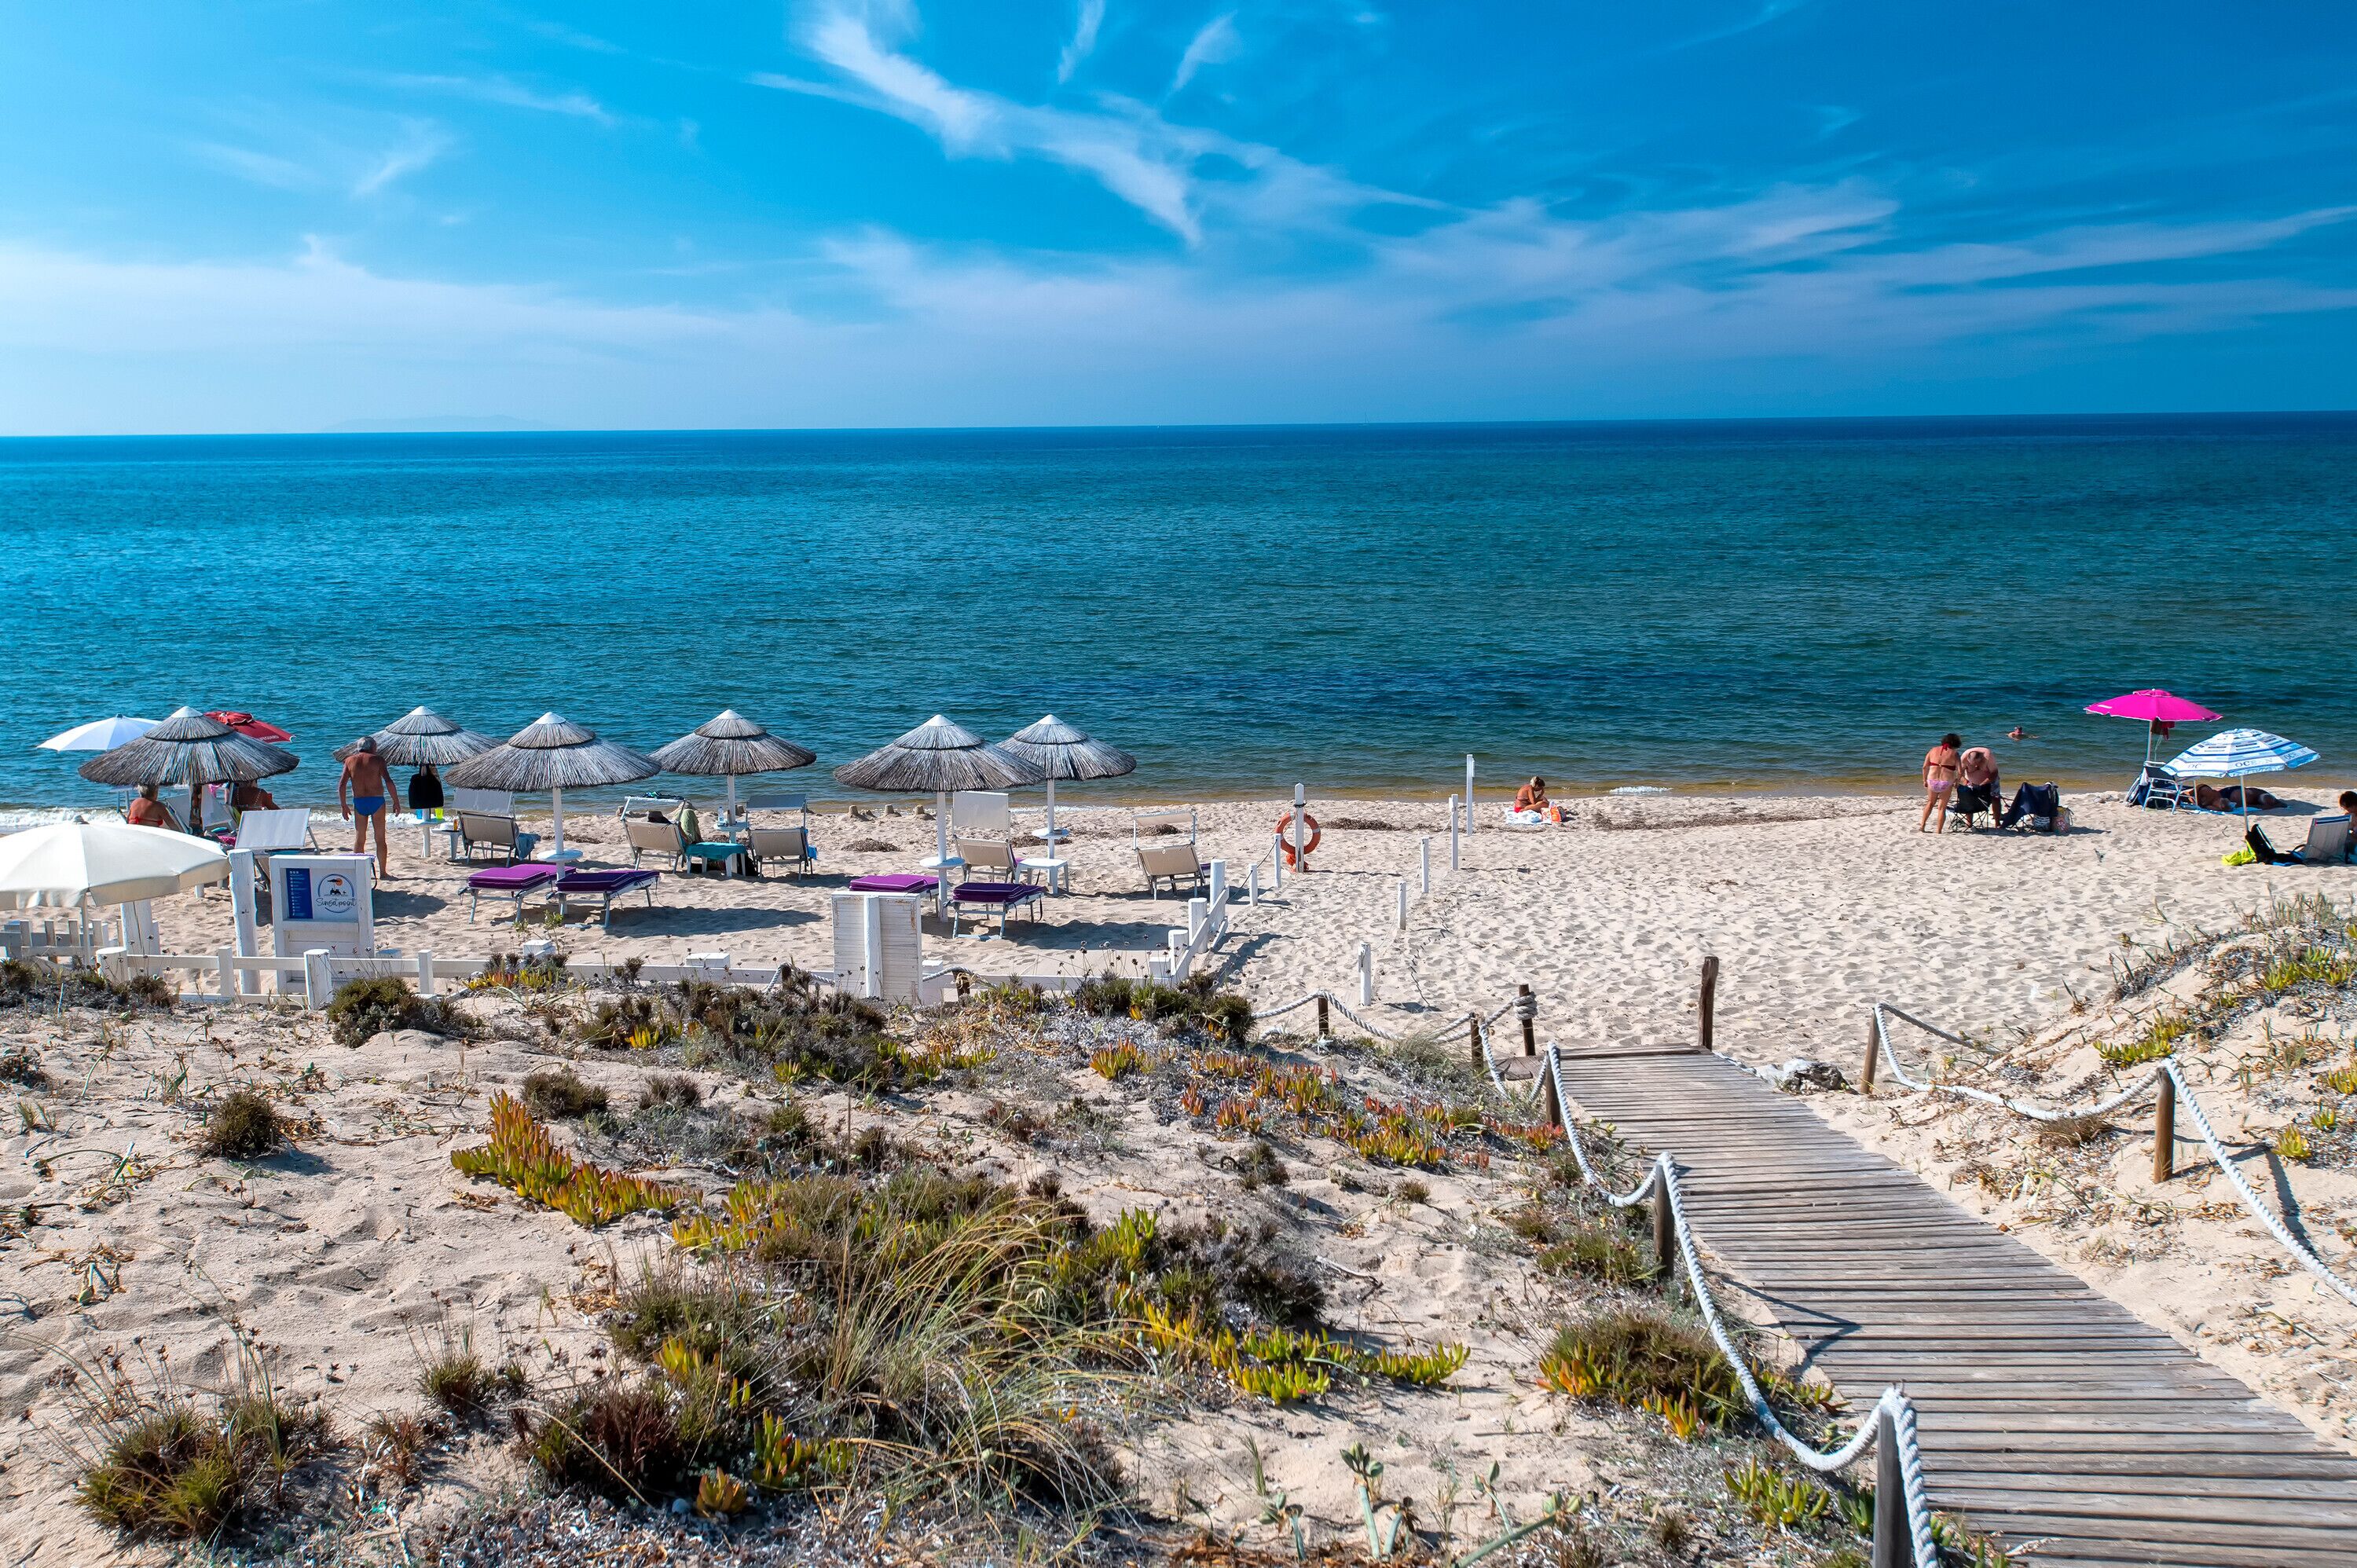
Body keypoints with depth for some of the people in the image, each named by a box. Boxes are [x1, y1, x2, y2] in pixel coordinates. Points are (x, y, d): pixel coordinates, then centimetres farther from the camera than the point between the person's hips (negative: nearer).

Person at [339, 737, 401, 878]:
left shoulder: (349, 761, 7)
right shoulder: (377, 759, -1)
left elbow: (341, 785, 3)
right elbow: (388, 781, -9)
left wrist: (344, 805, 10)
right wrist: (396, 801, -5)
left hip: (358, 802, 2)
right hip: (377, 801, -2)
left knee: (359, 839, 10)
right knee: (380, 839, 3)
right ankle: (383, 873, 4)